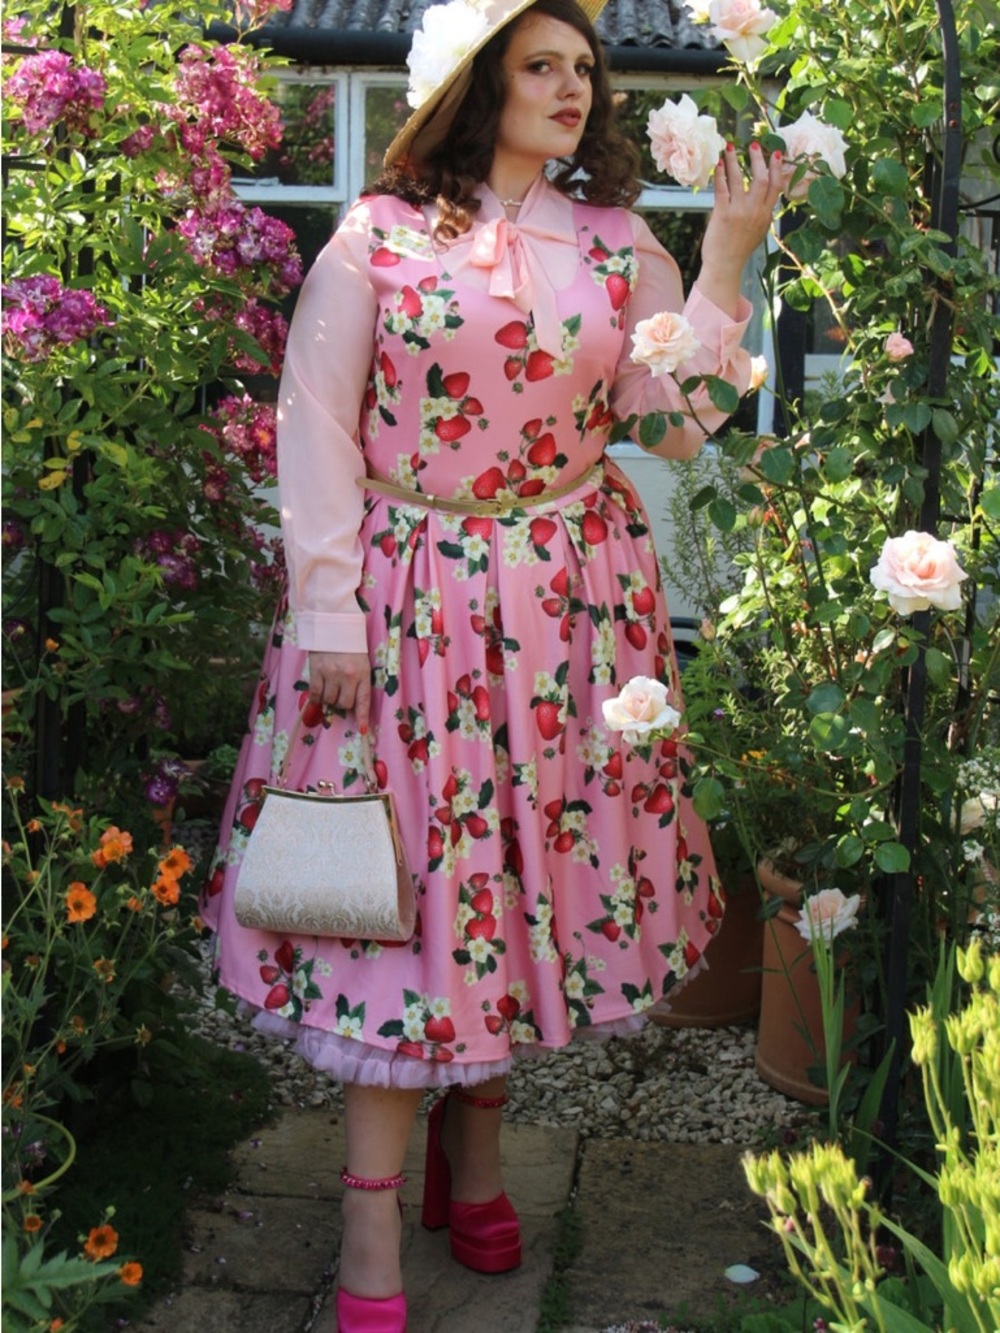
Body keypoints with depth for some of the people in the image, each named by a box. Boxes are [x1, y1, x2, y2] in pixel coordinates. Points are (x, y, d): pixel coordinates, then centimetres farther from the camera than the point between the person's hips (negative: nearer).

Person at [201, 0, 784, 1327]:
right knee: (402, 879, -2)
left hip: (570, 606, 3)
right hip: (411, 600, -3)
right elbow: (316, 430, -4)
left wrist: (727, 260, -9)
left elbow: (680, 421, -1)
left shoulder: (620, 245, 7)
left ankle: (474, 1153, 29)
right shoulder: (377, 237, -2)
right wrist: (327, 616, -9)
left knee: (531, 863, 8)